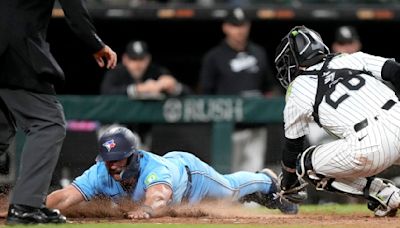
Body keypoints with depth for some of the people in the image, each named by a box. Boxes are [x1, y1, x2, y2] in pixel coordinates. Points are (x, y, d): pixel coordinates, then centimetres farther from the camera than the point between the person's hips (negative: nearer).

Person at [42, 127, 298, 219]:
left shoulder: (152, 168, -52)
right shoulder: (100, 174, -40)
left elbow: (160, 200, -73)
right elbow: (64, 197, -51)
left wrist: (146, 210, -96)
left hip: (187, 169, -5)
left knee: (231, 188, 25)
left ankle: (267, 182, 59)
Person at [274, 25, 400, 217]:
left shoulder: (297, 91, 17)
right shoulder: (351, 59, 24)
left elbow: (292, 148, 26)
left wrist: (287, 188, 42)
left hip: (370, 149, -5)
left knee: (307, 164, 18)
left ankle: (384, 194, 6)